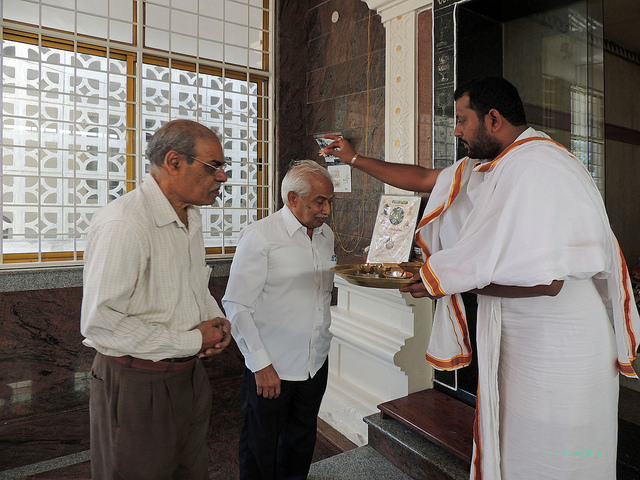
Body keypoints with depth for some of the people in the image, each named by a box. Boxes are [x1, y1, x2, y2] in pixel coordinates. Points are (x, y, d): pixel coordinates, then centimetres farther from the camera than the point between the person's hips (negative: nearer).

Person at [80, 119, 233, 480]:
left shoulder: (191, 216, 7)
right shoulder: (123, 223, -23)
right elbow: (100, 323, -25)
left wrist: (216, 319, 0)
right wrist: (193, 341, -20)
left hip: (191, 376, 8)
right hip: (137, 386, -8)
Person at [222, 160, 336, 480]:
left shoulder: (326, 235, 7)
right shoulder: (259, 236, -15)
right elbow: (236, 306, -15)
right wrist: (261, 363, -16)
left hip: (315, 364, 6)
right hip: (270, 369, -6)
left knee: (301, 446, 23)